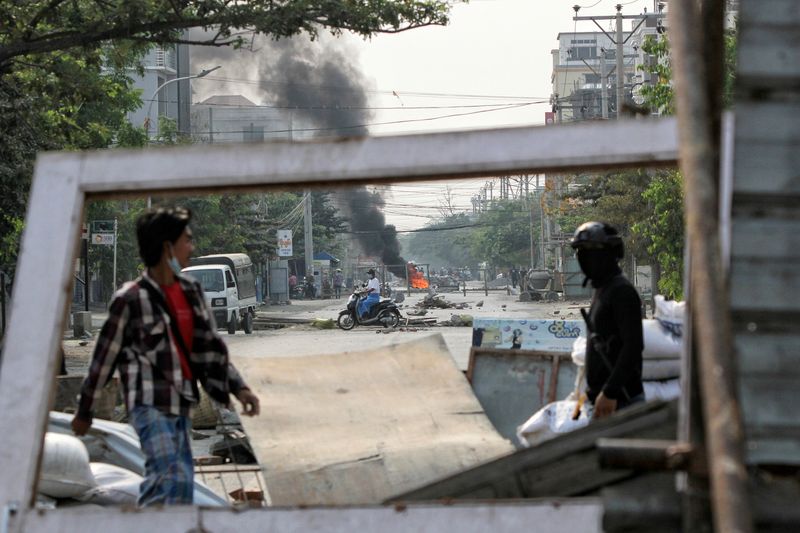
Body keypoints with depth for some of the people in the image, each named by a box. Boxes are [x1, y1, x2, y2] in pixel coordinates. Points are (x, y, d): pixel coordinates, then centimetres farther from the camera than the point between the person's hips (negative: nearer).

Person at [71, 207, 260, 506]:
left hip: (180, 404, 7)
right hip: (150, 405, -7)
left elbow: (211, 347, 15)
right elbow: (105, 356, -3)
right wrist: (84, 411, 3)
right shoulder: (131, 299, -10)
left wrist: (238, 388, 4)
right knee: (171, 478, -19)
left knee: (182, 481, 7)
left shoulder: (190, 292, 10)